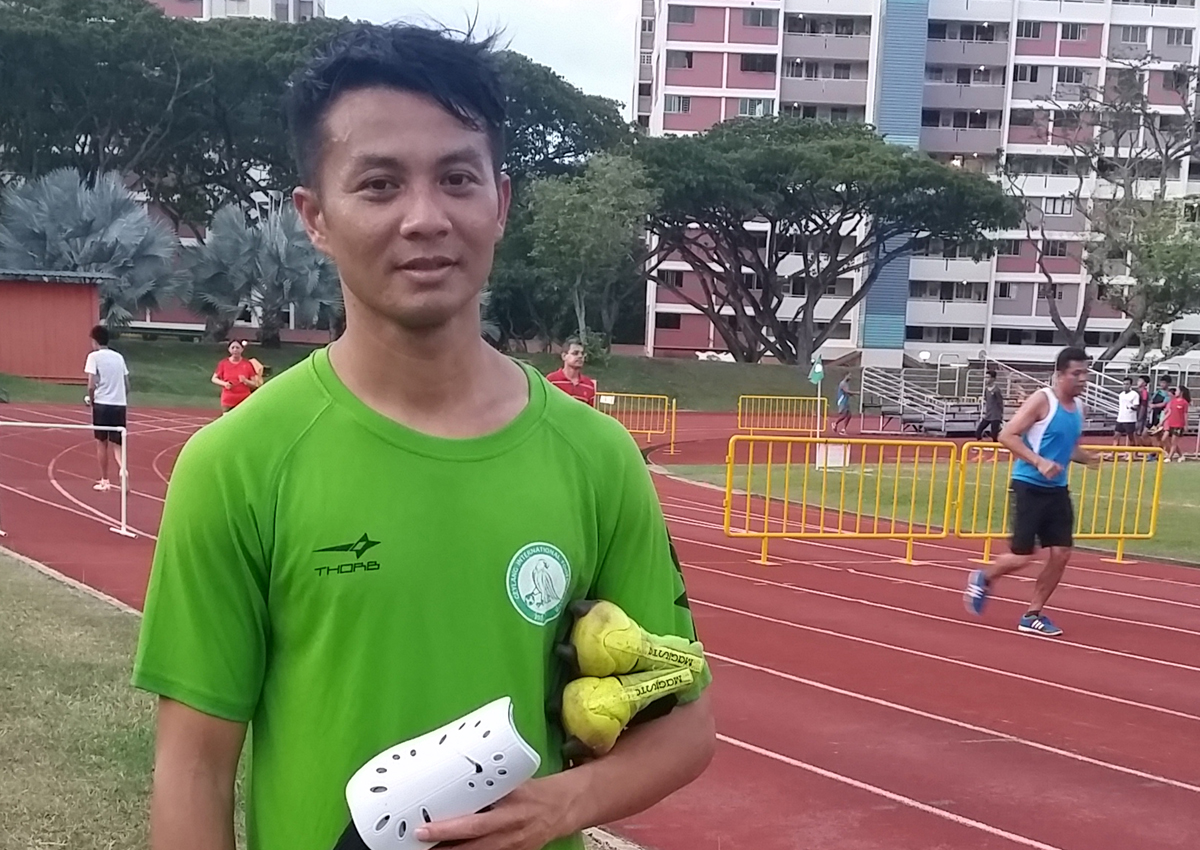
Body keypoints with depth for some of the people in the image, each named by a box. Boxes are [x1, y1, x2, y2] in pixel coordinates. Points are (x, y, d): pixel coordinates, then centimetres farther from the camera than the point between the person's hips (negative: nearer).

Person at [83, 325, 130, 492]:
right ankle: (122, 468, -19)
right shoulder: (119, 357, 11)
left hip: (102, 404, -4)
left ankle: (104, 481, 13)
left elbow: (91, 385, -11)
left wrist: (91, 400, 5)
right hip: (120, 405, 4)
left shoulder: (94, 356, -4)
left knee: (102, 443, 9)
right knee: (116, 444, 9)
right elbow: (127, 386, 11)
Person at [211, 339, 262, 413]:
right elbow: (214, 379, 10)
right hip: (228, 401, 1)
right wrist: (224, 383, -9)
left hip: (244, 401, -1)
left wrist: (246, 381, -19)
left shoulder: (248, 364, -1)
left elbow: (255, 384, 2)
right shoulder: (223, 363, 2)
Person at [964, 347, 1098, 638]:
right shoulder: (1042, 400, -13)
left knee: (1061, 554, 2)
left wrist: (1090, 458, 3)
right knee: (1022, 557, -6)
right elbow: (1007, 436, -18)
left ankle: (1032, 616, 14)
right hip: (1029, 486, -7)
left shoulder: (1078, 406, 10)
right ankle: (984, 579, 25)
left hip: (1057, 490, 7)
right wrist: (1039, 462, -28)